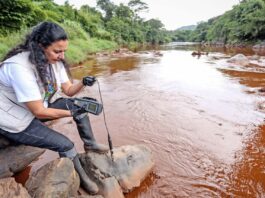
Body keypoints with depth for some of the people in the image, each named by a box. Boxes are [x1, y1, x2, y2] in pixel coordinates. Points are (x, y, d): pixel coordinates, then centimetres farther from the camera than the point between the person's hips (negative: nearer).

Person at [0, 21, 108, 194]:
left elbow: (68, 90, -1)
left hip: (39, 106, 8)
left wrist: (83, 83, -21)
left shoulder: (54, 60, -8)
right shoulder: (19, 67, -33)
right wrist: (71, 113, -21)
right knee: (65, 145, -15)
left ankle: (90, 144, 14)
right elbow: (39, 112, -29)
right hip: (15, 120, -7)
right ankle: (81, 179, 13)